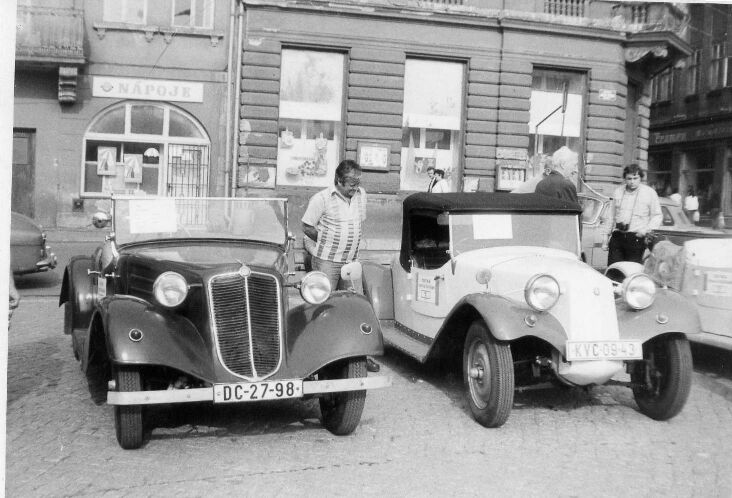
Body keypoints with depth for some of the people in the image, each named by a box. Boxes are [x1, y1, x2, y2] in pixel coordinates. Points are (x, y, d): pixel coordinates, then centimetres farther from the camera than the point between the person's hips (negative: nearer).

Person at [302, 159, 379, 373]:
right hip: (326, 261, -5)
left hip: (351, 261, 6)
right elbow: (307, 227, -7)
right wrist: (329, 242, -3)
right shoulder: (321, 199, -13)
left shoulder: (361, 195, 6)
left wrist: (351, 244, 6)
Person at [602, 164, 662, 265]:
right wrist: (606, 236, 18)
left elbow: (657, 216, 6)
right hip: (617, 237, 3)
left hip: (636, 238, -3)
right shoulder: (617, 192, 14)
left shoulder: (649, 193, 3)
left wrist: (647, 229, -11)